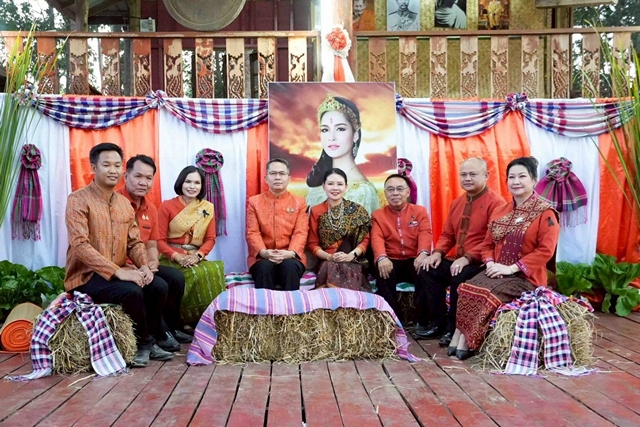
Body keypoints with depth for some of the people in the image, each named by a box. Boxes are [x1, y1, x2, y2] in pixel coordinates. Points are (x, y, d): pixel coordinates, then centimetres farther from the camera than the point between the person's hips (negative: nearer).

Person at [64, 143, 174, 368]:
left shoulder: (125, 203, 10)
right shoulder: (78, 200, -12)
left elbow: (135, 242, 10)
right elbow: (80, 245, -22)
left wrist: (144, 266, -12)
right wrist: (119, 272, -29)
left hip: (119, 272, 6)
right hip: (86, 275, -6)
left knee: (159, 286, -16)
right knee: (132, 291, -30)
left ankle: (147, 342, 2)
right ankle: (143, 342, -5)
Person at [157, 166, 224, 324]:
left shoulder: (208, 207, 9)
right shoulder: (167, 206, 0)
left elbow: (210, 239, 5)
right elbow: (160, 240, -4)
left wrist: (197, 256, -14)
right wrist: (178, 257, -19)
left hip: (196, 258, 3)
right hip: (172, 258, -3)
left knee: (214, 270, -30)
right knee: (196, 274, -33)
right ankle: (187, 319, -15)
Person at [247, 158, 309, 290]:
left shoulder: (299, 202, 9)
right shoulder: (254, 201, 9)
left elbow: (301, 233, -1)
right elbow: (252, 232, 0)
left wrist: (290, 253, -22)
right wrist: (263, 252, -20)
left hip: (290, 257, 0)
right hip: (262, 257, 0)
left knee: (290, 266, -33)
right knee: (264, 267, -34)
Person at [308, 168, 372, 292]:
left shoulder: (357, 210, 8)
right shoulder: (316, 211, 9)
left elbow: (365, 239, 5)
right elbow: (312, 243, 7)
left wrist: (351, 255, -14)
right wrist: (329, 256, -12)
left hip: (352, 262, -2)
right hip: (326, 262, 2)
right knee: (329, 267, -35)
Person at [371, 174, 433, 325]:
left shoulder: (420, 211, 11)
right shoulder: (378, 215, 11)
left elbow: (425, 233, -6)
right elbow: (377, 238, -7)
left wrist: (423, 253, -29)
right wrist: (382, 258, -30)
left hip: (414, 260, 0)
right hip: (391, 262, 0)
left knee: (426, 272, -32)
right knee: (383, 274, -33)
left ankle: (423, 321, -18)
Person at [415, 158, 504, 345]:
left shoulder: (496, 203, -12)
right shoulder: (457, 203, 14)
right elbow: (448, 234, 18)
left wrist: (468, 258, -26)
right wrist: (438, 252, -2)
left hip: (481, 263, -8)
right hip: (459, 260, 8)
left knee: (459, 277, -31)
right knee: (430, 271, -8)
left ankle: (455, 329, -12)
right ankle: (438, 323, 3)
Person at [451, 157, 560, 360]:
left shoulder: (545, 213, -6)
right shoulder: (500, 212, 13)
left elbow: (546, 250, -14)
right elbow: (487, 244, 15)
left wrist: (511, 268, -19)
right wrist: (490, 263, -8)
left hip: (525, 276, -5)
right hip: (497, 272, 5)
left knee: (488, 294, -29)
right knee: (467, 288, -23)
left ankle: (465, 340, -17)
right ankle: (460, 337, -20)